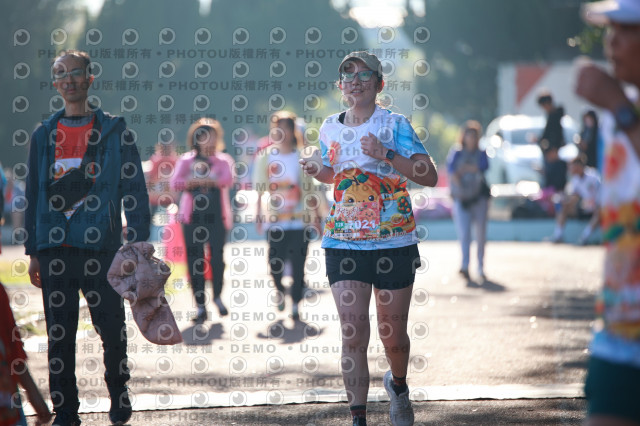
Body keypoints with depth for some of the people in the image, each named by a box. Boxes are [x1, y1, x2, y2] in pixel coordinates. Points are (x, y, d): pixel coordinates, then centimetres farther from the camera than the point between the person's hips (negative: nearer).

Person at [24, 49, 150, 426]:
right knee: (59, 335, 2)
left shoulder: (114, 131, 4)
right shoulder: (44, 135, 12)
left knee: (112, 331, 1)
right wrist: (33, 252, 10)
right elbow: (34, 195, 15)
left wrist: (138, 245, -9)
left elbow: (135, 190, 1)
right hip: (55, 250, 3)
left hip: (101, 248, -2)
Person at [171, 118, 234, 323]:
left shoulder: (223, 160, 10)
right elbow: (175, 183, -5)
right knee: (194, 260, -4)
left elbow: (227, 179, -10)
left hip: (217, 216, -1)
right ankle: (200, 306, 2)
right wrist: (210, 180, -15)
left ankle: (217, 296, 13)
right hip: (193, 216, 1)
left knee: (217, 256, -11)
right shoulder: (186, 160, 11)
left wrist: (194, 181, -17)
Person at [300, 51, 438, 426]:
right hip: (343, 244, 2)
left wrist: (387, 155, -24)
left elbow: (430, 176, -13)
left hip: (394, 243, -2)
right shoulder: (330, 129, 8)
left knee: (393, 335, 8)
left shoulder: (395, 125, -5)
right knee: (353, 333, -10)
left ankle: (398, 384, 40)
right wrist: (318, 170, 4)